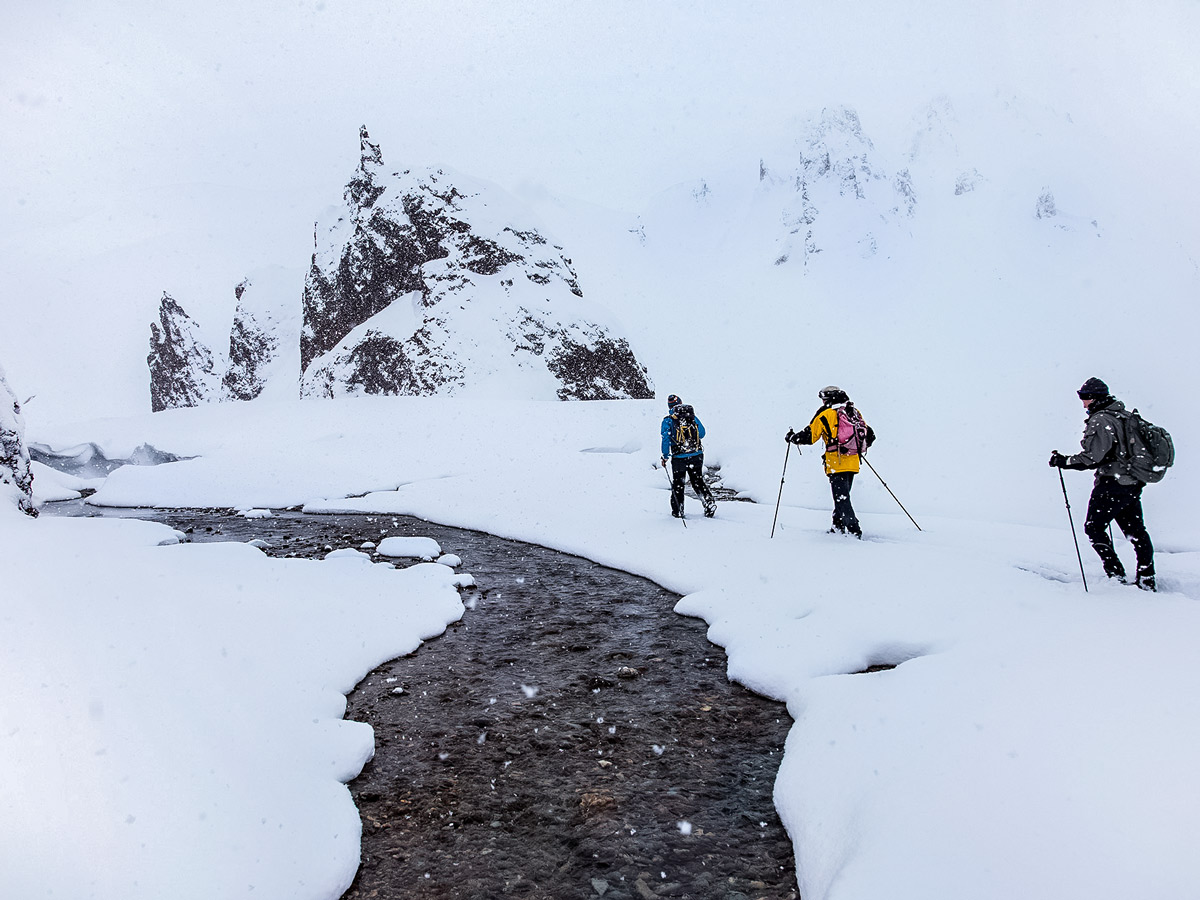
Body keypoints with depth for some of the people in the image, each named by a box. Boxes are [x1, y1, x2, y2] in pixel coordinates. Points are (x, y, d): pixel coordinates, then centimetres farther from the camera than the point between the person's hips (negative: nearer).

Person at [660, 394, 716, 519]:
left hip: (679, 458, -2)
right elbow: (702, 433, 6)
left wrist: (665, 457, -1)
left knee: (677, 484, 13)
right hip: (697, 456, 2)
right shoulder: (692, 416, 1)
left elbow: (666, 439, -10)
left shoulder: (668, 420, -6)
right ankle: (709, 502, 1)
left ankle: (678, 511, 15)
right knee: (698, 481, 16)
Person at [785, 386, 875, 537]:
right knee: (842, 496, 18)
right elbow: (870, 435, 19)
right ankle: (838, 527, 22)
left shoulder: (826, 414, -2)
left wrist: (792, 437, 14)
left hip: (837, 463, -6)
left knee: (841, 499, -4)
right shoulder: (855, 413, 16)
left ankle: (854, 531, -9)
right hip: (853, 462, 6)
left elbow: (809, 436, -3)